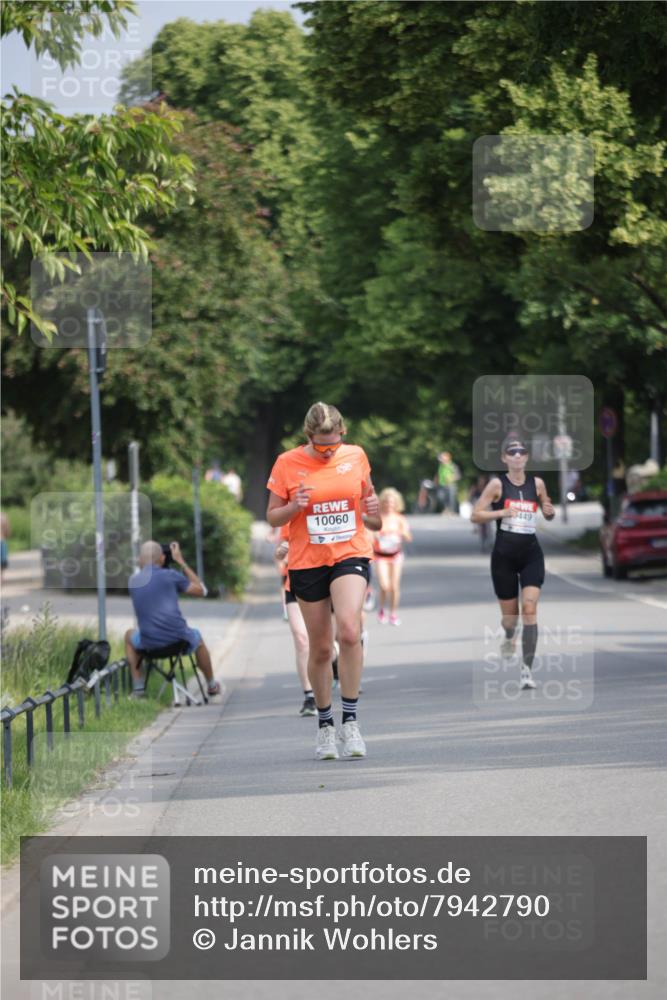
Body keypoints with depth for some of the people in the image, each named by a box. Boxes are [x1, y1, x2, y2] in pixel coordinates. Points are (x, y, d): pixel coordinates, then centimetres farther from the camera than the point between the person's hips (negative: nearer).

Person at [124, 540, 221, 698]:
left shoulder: (133, 581, 7)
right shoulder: (170, 575, -2)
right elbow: (201, 590, 10)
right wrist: (181, 562, 14)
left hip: (149, 643, 1)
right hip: (178, 638, -1)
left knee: (130, 635, 36)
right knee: (197, 638, 35)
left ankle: (137, 687, 26)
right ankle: (212, 685, 51)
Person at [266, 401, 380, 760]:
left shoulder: (356, 456, 2)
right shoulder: (287, 464, -4)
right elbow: (273, 517, 3)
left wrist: (374, 511, -3)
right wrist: (294, 507, -17)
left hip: (350, 555, 0)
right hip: (307, 563, 0)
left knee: (349, 630, -23)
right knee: (320, 648, 5)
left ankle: (350, 720, -15)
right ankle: (324, 724, 24)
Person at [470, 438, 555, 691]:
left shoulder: (536, 483, 5)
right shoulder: (497, 484, -3)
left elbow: (548, 514, 19)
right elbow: (475, 515, -6)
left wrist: (550, 512, -5)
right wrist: (502, 512, -20)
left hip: (531, 554, 1)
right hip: (504, 555, -1)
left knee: (530, 609, -14)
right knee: (510, 613, 9)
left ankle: (527, 669, -15)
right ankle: (509, 637, 47)